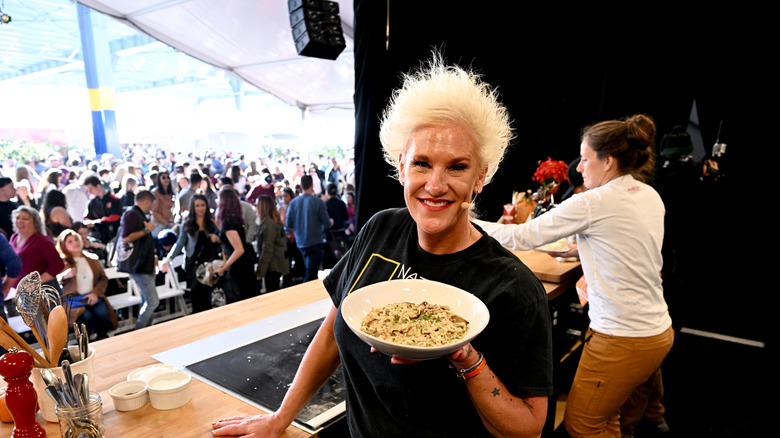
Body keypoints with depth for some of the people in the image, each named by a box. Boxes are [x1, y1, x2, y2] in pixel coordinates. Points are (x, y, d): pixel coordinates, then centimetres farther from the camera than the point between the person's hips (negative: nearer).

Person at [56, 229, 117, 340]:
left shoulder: (93, 259, 17)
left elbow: (104, 279, 15)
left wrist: (95, 293, -3)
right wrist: (64, 276, -25)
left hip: (93, 298, 3)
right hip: (73, 300, -3)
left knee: (103, 314, -28)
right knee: (87, 317, -32)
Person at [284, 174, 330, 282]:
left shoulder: (293, 202, -1)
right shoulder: (318, 202, -13)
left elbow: (288, 224, 2)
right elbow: (327, 224, -10)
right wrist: (321, 230, 13)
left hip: (300, 244, 6)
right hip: (315, 242, -5)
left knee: (309, 272, 21)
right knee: (310, 275, -4)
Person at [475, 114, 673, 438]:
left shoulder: (595, 203, -20)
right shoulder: (650, 196, 5)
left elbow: (523, 237, -16)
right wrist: (583, 251, 13)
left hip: (622, 340, -8)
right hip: (658, 331, 9)